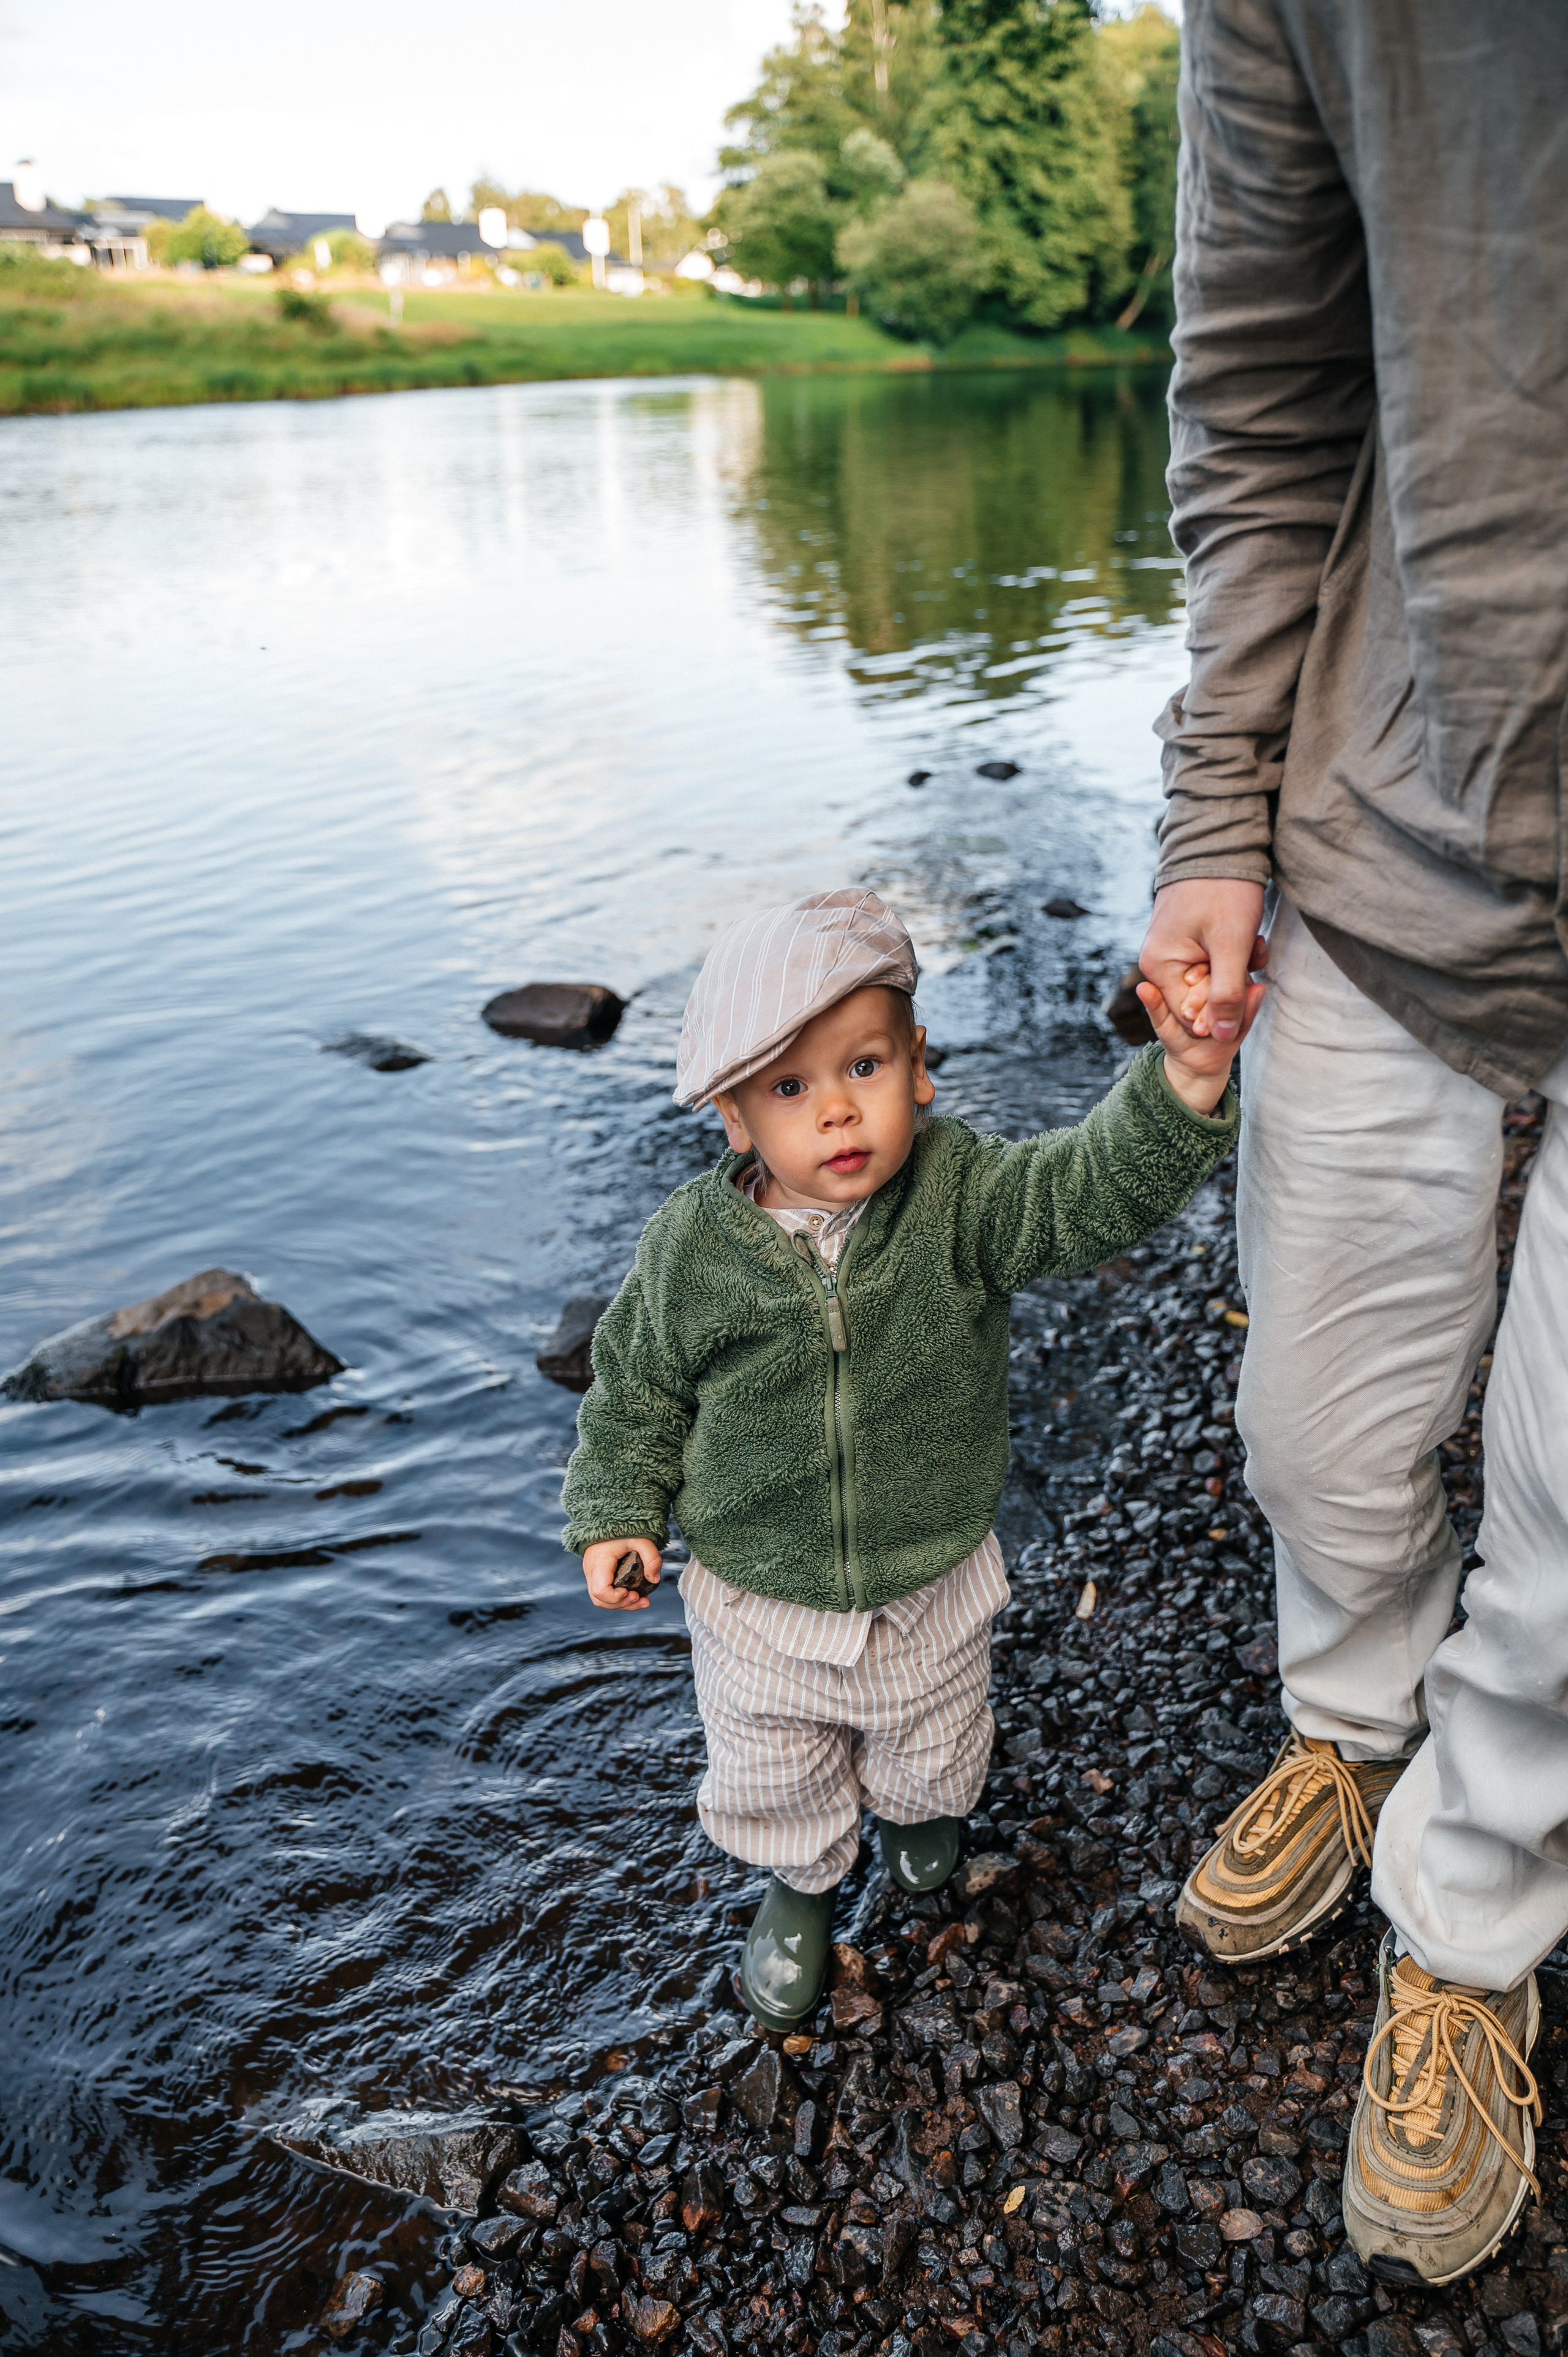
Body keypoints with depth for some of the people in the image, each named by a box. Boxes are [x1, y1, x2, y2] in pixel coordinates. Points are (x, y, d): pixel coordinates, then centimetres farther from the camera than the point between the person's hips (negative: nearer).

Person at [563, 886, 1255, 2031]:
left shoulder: (962, 1198, -21)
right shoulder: (692, 1247, -19)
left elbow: (1095, 1189, -34)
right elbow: (637, 1384, -3)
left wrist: (1187, 1081, -49)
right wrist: (619, 1509, -3)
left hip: (933, 1591, 1)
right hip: (760, 1606, 0)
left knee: (931, 1752, 28)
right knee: (774, 1783, 22)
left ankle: (919, 1804, 65)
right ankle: (804, 1881, 56)